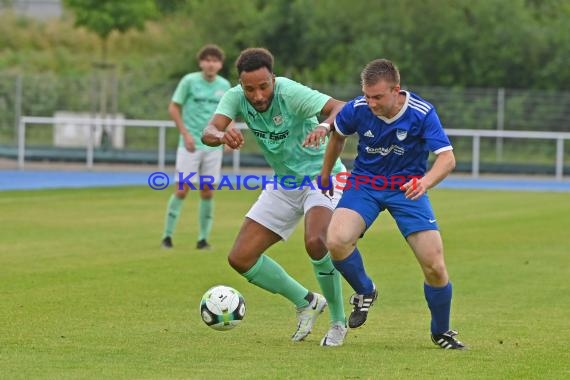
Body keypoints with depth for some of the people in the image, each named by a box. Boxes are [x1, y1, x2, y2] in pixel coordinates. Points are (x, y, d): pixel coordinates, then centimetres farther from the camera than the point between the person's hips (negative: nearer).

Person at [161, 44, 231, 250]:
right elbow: (173, 108, -3)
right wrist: (185, 133, -11)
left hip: (213, 146, 3)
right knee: (181, 189, -7)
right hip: (190, 146, -3)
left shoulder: (224, 86, 5)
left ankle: (203, 238, 10)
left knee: (207, 192, 3)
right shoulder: (189, 81, -6)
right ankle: (167, 236, 2)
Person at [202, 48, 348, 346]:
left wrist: (324, 126, -59)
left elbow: (342, 109, -36)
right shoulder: (236, 98, -12)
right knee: (240, 258, -2)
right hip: (283, 184, 6)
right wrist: (223, 135, -51)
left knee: (315, 242, -33)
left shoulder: (290, 93, -27)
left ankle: (338, 322, -11)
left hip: (321, 175, -6)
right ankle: (307, 302, 18)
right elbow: (208, 132, -27)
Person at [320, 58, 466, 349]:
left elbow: (447, 158, -26)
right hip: (364, 183, 1)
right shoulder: (357, 109, -16)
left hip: (407, 187, -1)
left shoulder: (422, 113, -22)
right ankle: (364, 291, 5)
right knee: (336, 241, -27)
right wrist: (325, 175, 19)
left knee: (435, 266, -11)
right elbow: (338, 135, 8)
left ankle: (441, 332, 17)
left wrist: (426, 181, -46)